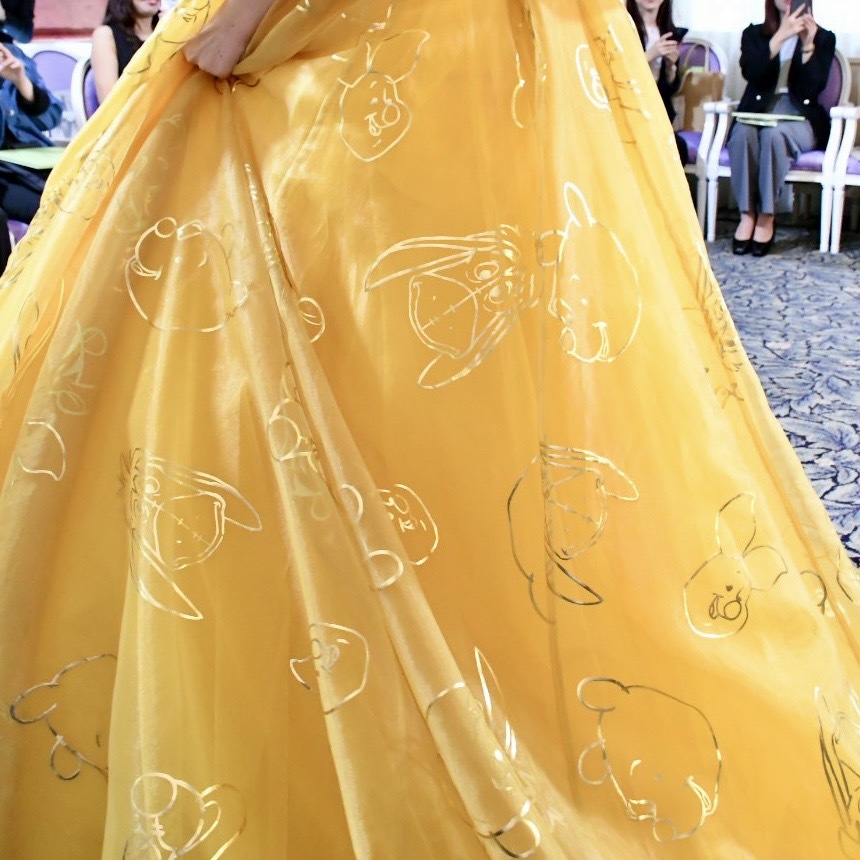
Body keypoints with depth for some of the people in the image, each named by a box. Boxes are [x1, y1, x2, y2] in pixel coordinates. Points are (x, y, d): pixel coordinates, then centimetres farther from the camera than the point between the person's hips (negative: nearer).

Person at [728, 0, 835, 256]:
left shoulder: (823, 38, 13)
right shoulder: (754, 33, 15)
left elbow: (813, 88, -3)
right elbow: (751, 73, -7)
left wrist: (808, 45, -14)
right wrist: (781, 36, -15)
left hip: (800, 118, -1)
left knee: (774, 133, -35)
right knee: (742, 133, -34)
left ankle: (767, 216, -28)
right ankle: (747, 214, -29)